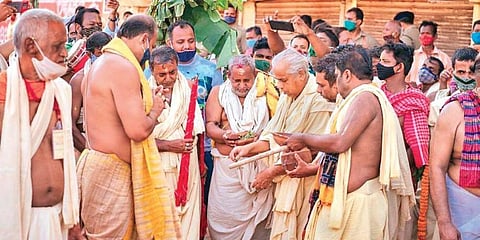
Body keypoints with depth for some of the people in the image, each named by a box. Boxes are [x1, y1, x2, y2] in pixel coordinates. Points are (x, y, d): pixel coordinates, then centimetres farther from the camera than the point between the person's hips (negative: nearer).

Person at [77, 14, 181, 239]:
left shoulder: (100, 63, 13)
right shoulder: (124, 67, -18)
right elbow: (138, 130, -23)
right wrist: (155, 111, -4)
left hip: (96, 161, 10)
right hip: (110, 172, -10)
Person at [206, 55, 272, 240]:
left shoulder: (264, 93, 4)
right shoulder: (218, 92, 8)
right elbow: (210, 126, 1)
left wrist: (255, 139, -22)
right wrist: (225, 136, -19)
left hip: (258, 165, 0)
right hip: (226, 166, 1)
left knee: (257, 216, 3)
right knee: (223, 216, 0)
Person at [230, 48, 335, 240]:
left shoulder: (318, 102, -17)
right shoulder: (287, 97, 11)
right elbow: (274, 136, 15)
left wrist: (272, 171, -13)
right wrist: (250, 148, -2)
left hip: (302, 183, -7)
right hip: (283, 181, 7)